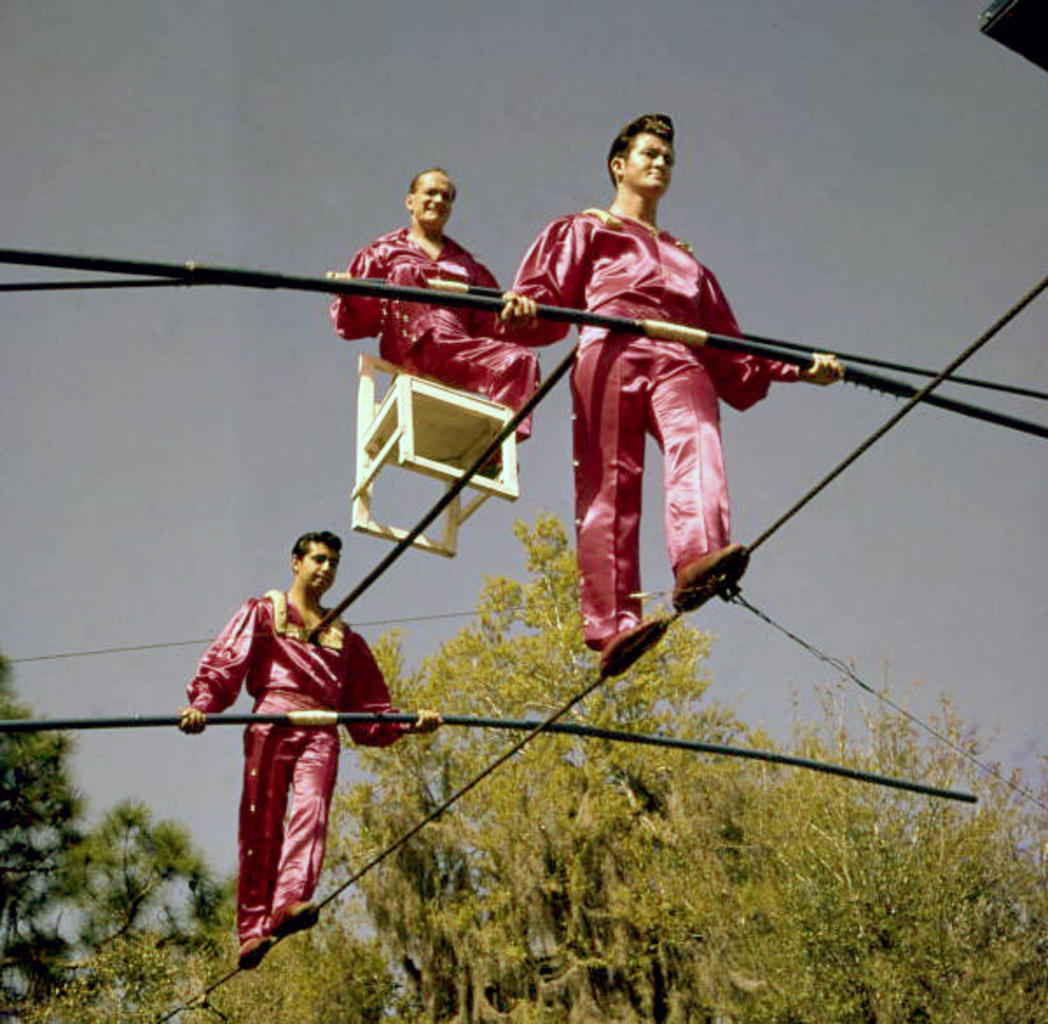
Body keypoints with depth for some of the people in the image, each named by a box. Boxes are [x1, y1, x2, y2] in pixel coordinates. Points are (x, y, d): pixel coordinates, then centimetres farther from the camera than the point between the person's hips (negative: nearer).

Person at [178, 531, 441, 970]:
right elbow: (223, 663, 7)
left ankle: (289, 904, -42)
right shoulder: (263, 613, 23)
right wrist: (202, 703, -13)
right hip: (273, 722, -2)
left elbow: (369, 710, 26)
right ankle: (252, 929, -11)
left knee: (311, 812, -23)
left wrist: (411, 722, 8)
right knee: (261, 825, -10)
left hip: (321, 732, 2)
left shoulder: (344, 637, 31)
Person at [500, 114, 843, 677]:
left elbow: (728, 347, 33)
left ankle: (697, 561, -56)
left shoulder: (684, 258, 41)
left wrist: (801, 368, 21)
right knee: (610, 483, -19)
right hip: (611, 354, -2)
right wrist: (522, 309, -13)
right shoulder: (584, 230, 30)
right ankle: (612, 626, -29)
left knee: (696, 443, -30)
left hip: (680, 361, 2)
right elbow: (547, 294, 12)